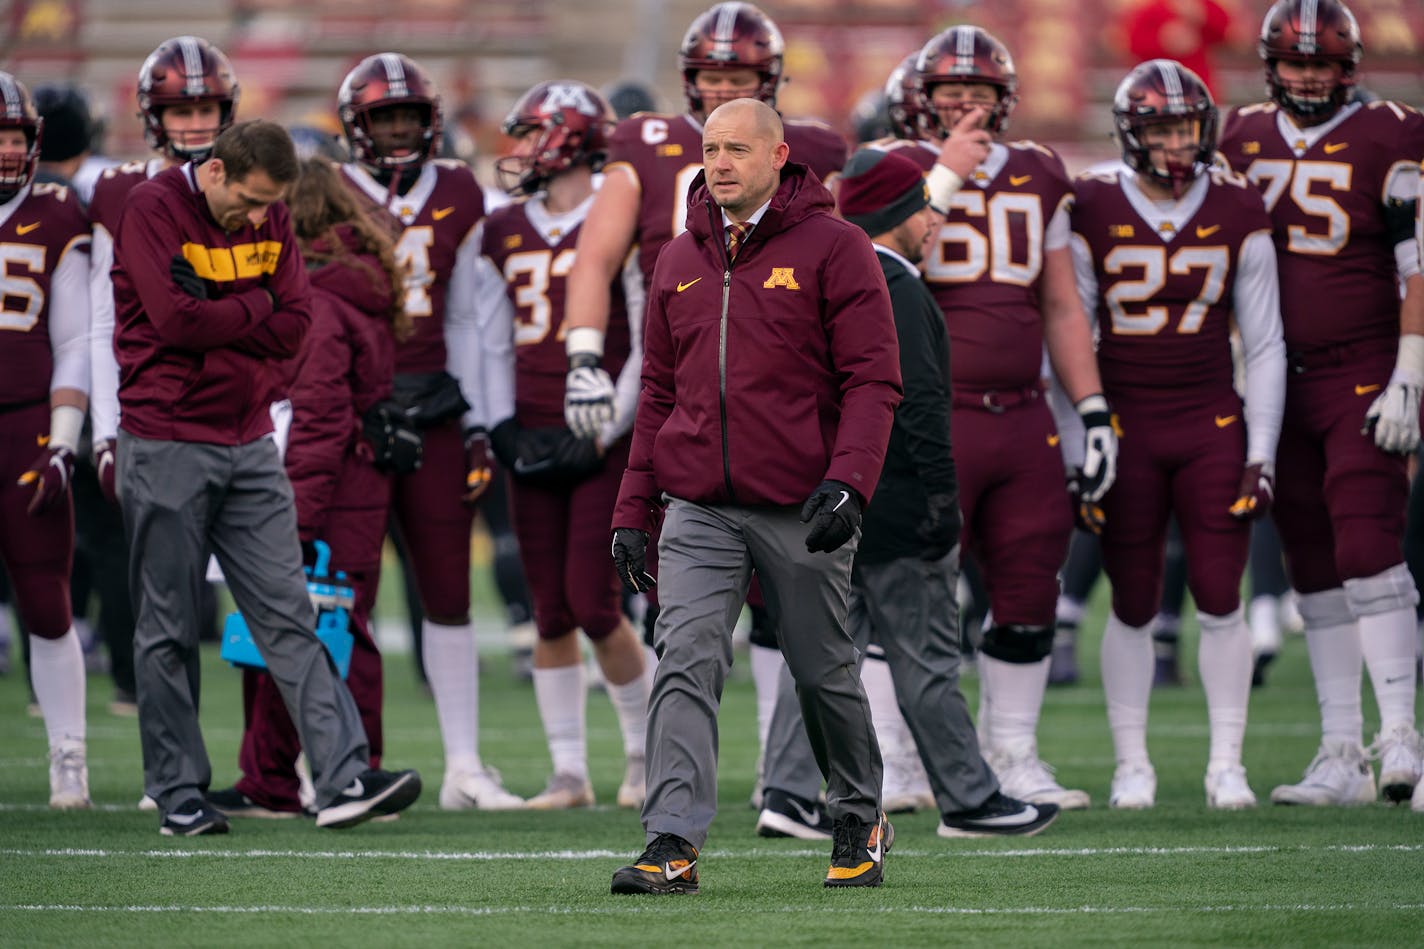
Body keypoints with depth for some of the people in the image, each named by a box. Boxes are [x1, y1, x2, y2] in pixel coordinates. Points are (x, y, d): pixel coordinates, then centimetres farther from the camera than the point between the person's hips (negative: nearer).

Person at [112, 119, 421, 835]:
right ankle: (178, 795, 8)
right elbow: (176, 320, -20)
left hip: (249, 446, 5)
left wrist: (214, 320, -12)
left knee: (289, 615, 0)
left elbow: (294, 326, 1)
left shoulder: (270, 222, 8)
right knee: (168, 629, 1)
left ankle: (343, 778, -5)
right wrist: (255, 306, -7)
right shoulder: (153, 210, -10)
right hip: (166, 447, -5)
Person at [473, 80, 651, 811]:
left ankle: (645, 750, 10)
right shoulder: (503, 234, 11)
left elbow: (648, 348, -5)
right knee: (551, 612, 4)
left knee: (593, 604, -9)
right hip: (533, 441, 5)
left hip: (603, 441, -5)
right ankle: (569, 771, 9)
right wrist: (503, 427, 4)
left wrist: (602, 435, -10)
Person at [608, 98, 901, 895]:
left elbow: (873, 379, -7)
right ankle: (674, 844, -17)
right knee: (685, 664, -11)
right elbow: (659, 393, 17)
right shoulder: (680, 261, 13)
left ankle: (862, 824, 28)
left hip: (803, 510, -4)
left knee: (824, 674, 8)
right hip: (700, 510, 4)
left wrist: (848, 481, -20)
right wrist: (634, 512, 12)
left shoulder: (833, 247, -3)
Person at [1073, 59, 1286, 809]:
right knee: (1133, 606, 4)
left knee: (1220, 600, -3)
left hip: (1212, 427, 1)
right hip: (1124, 428, -1)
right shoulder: (1093, 213, -4)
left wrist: (1261, 452, 0)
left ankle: (1226, 763, 6)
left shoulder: (1237, 214, 1)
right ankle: (1132, 764, 14)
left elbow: (1263, 345, 6)